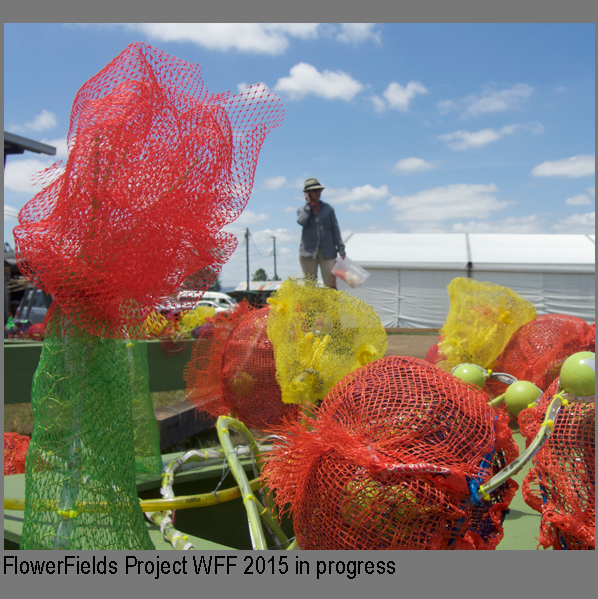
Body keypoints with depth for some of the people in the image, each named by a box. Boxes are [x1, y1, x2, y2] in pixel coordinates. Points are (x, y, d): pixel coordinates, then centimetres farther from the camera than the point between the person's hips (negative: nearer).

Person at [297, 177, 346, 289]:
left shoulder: (328, 208, 10)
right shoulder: (302, 210, 9)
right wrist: (308, 204, -3)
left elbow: (335, 229, 8)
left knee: (331, 283, -7)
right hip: (308, 250, 0)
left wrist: (341, 249, 1)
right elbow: (302, 221, -15)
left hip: (327, 251, 0)